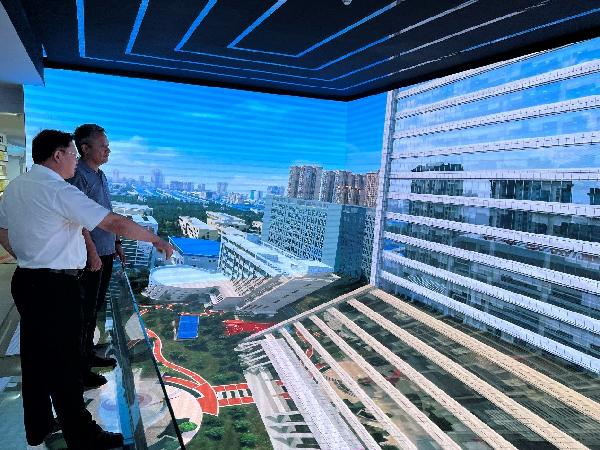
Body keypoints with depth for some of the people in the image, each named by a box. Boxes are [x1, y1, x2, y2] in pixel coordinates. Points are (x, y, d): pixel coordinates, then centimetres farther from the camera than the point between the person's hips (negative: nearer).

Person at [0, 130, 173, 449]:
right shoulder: (59, 191, -19)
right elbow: (115, 223, -24)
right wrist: (156, 240, -14)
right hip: (56, 288, -9)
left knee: (35, 357, 19)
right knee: (64, 364, 1)